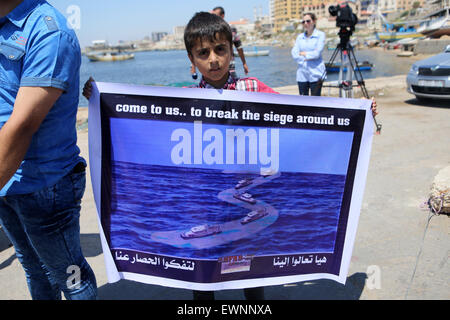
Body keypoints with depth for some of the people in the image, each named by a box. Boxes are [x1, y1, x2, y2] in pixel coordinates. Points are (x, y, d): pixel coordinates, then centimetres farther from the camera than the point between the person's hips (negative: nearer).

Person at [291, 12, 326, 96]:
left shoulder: (320, 35, 1)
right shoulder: (300, 37, 14)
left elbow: (317, 53, -10)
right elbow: (294, 53, 2)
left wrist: (304, 54, 0)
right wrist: (306, 59, -9)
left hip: (315, 73, -4)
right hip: (302, 74, 4)